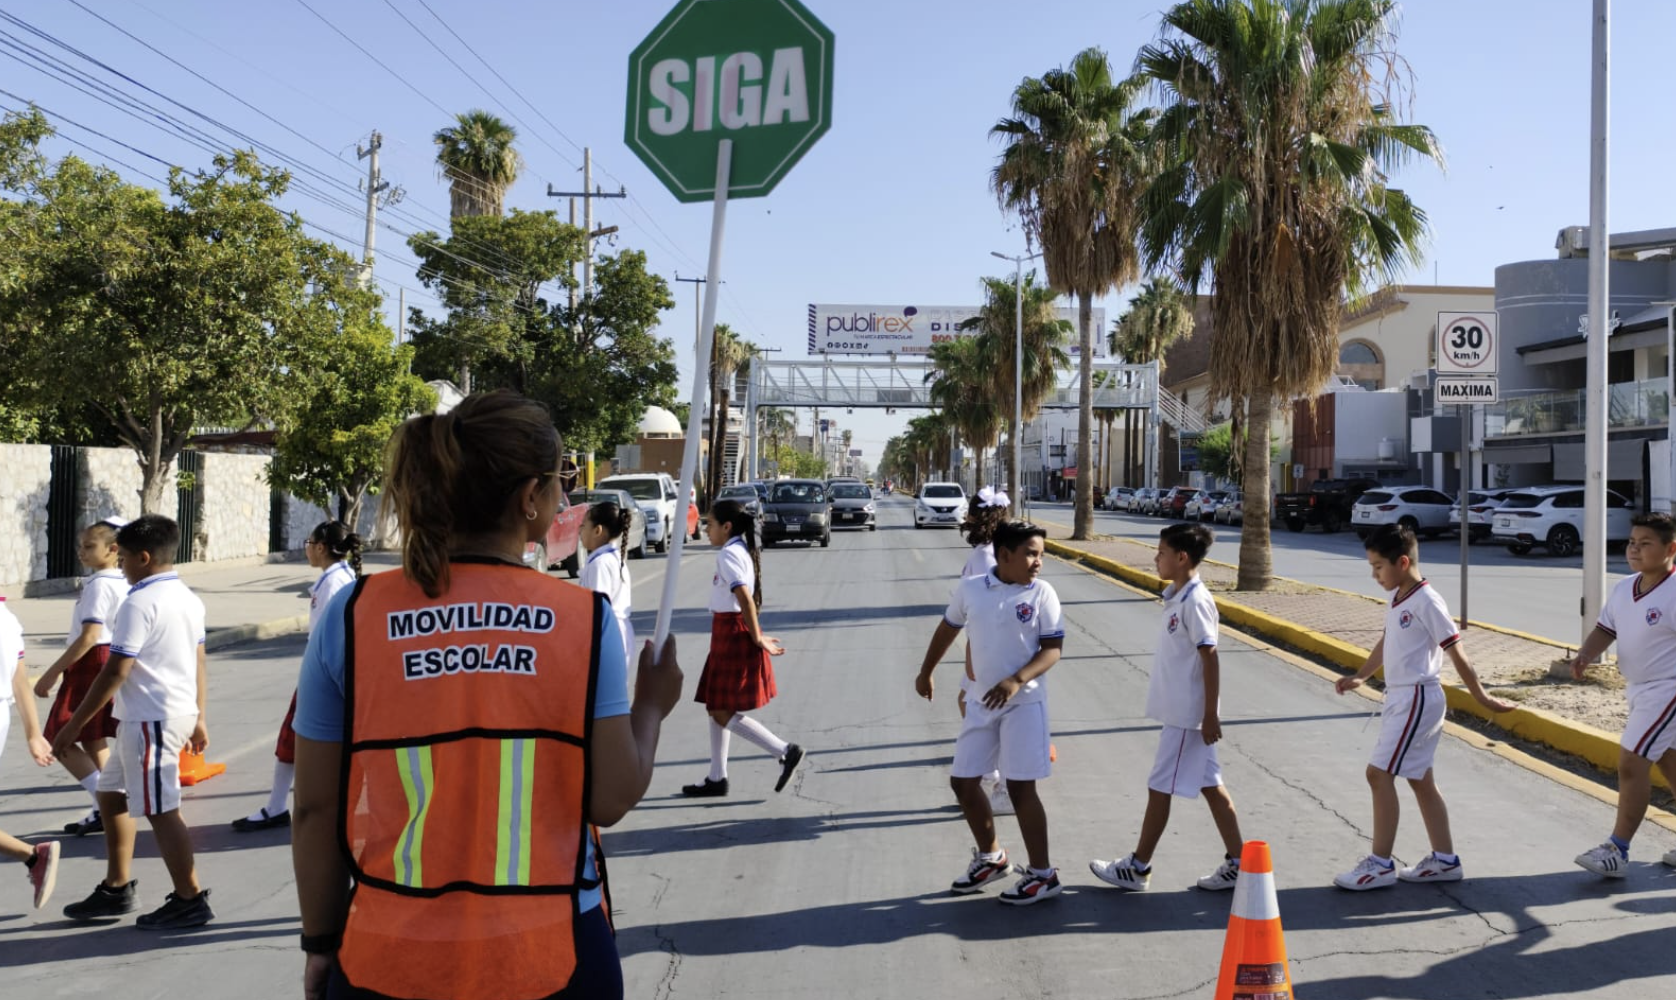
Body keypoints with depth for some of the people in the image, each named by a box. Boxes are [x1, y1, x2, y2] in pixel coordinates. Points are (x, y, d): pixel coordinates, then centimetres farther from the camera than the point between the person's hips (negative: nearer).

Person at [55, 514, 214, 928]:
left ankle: (190, 901, 5)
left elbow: (114, 673, -18)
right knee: (111, 794, 20)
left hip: (151, 720, -10)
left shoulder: (139, 604, -17)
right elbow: (199, 664, 15)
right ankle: (117, 889, 28)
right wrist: (197, 719, 21)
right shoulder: (188, 598, 11)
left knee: (161, 810, -2)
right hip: (178, 713, 10)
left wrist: (75, 724, -11)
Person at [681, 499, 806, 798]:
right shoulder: (742, 550, 14)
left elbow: (745, 599, -25)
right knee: (717, 709, 14)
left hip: (733, 635, -10)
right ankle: (716, 778, 21)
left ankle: (785, 751, -4)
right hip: (730, 635, 10)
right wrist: (755, 636, 12)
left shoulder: (728, 554, -17)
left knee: (722, 713, -5)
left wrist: (757, 639, -21)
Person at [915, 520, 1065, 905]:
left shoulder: (1042, 593, -9)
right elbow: (949, 627, 16)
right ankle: (990, 857, 30)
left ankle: (1042, 875, 8)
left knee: (1020, 786, -5)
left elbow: (1053, 648, -11)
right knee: (963, 780, 10)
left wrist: (1017, 680, -25)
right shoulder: (969, 588, 0)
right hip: (982, 702, 5)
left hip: (1024, 702, -5)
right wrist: (926, 672, 22)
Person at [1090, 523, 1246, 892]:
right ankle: (1237, 863, 19)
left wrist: (1210, 716, -19)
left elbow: (1210, 659, -19)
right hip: (1180, 711, 9)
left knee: (1160, 788, 1)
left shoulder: (1195, 602, -19)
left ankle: (1137, 868, 12)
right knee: (1210, 786, 12)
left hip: (1187, 716, -9)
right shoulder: (1177, 597, 9)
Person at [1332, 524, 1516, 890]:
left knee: (1379, 773, -9)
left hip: (1417, 699, -9)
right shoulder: (1397, 599, 9)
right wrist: (1361, 677, 20)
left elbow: (1456, 653, -13)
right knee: (1419, 779, 13)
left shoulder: (1427, 602, -17)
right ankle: (1444, 860, 22)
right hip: (1400, 698, 9)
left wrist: (1483, 699, -7)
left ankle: (1380, 864, -3)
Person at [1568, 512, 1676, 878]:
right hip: (1639, 691, 9)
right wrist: (1585, 655, -6)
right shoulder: (1623, 589, 3)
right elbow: (1605, 629, 12)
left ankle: (1617, 851, -2)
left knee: (1631, 764, -10)